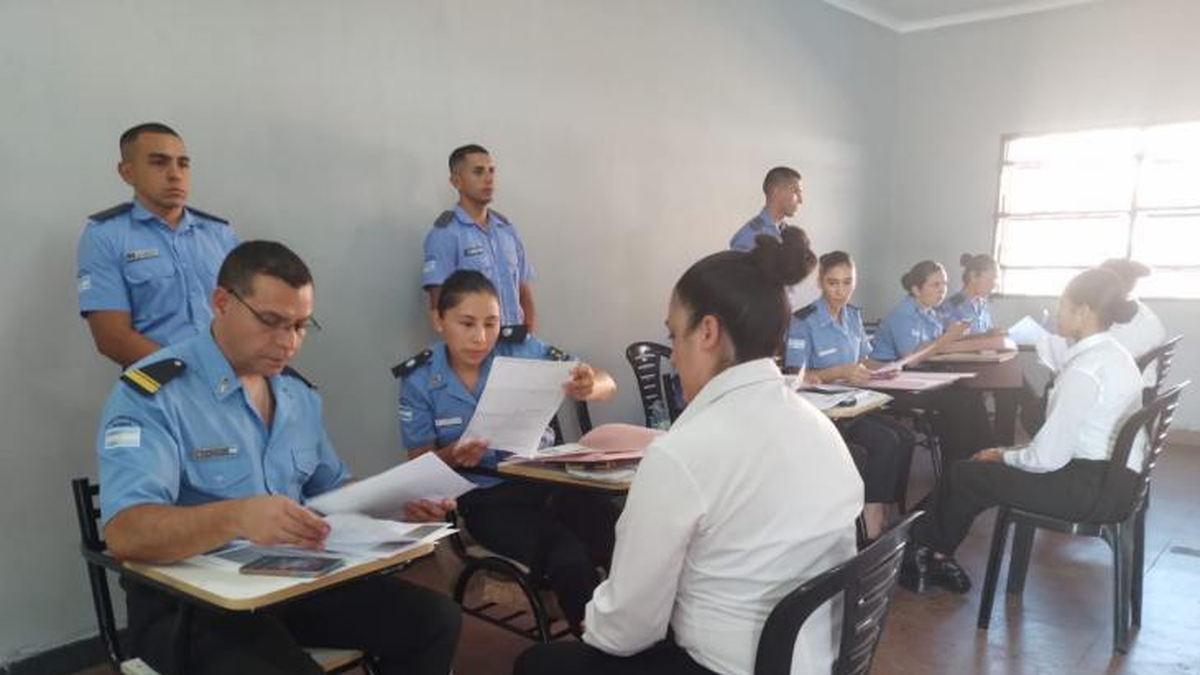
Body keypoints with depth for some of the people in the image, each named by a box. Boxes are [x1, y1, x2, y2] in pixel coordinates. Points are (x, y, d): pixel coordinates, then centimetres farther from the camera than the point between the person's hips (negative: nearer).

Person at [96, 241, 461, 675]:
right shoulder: (152, 393, -14)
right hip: (190, 602, -6)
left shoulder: (298, 392, 10)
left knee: (436, 619, -7)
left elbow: (331, 489, 20)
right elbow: (125, 532, -26)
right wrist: (236, 517, -45)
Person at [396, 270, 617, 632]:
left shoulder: (521, 348, -6)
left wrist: (589, 387, -31)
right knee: (569, 560, -29)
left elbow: (607, 384, -6)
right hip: (486, 499, -1)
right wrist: (453, 456, -21)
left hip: (544, 477, 1)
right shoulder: (418, 380, -4)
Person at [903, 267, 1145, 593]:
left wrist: (1005, 456, -4)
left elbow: (1047, 457, -22)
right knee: (977, 468, 13)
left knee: (963, 475, 2)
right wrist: (1012, 453, 8)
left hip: (1091, 486, -9)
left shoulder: (1085, 370, -23)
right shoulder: (1112, 354, 8)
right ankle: (934, 556, 18)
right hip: (1109, 473, 9)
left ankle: (929, 554, 24)